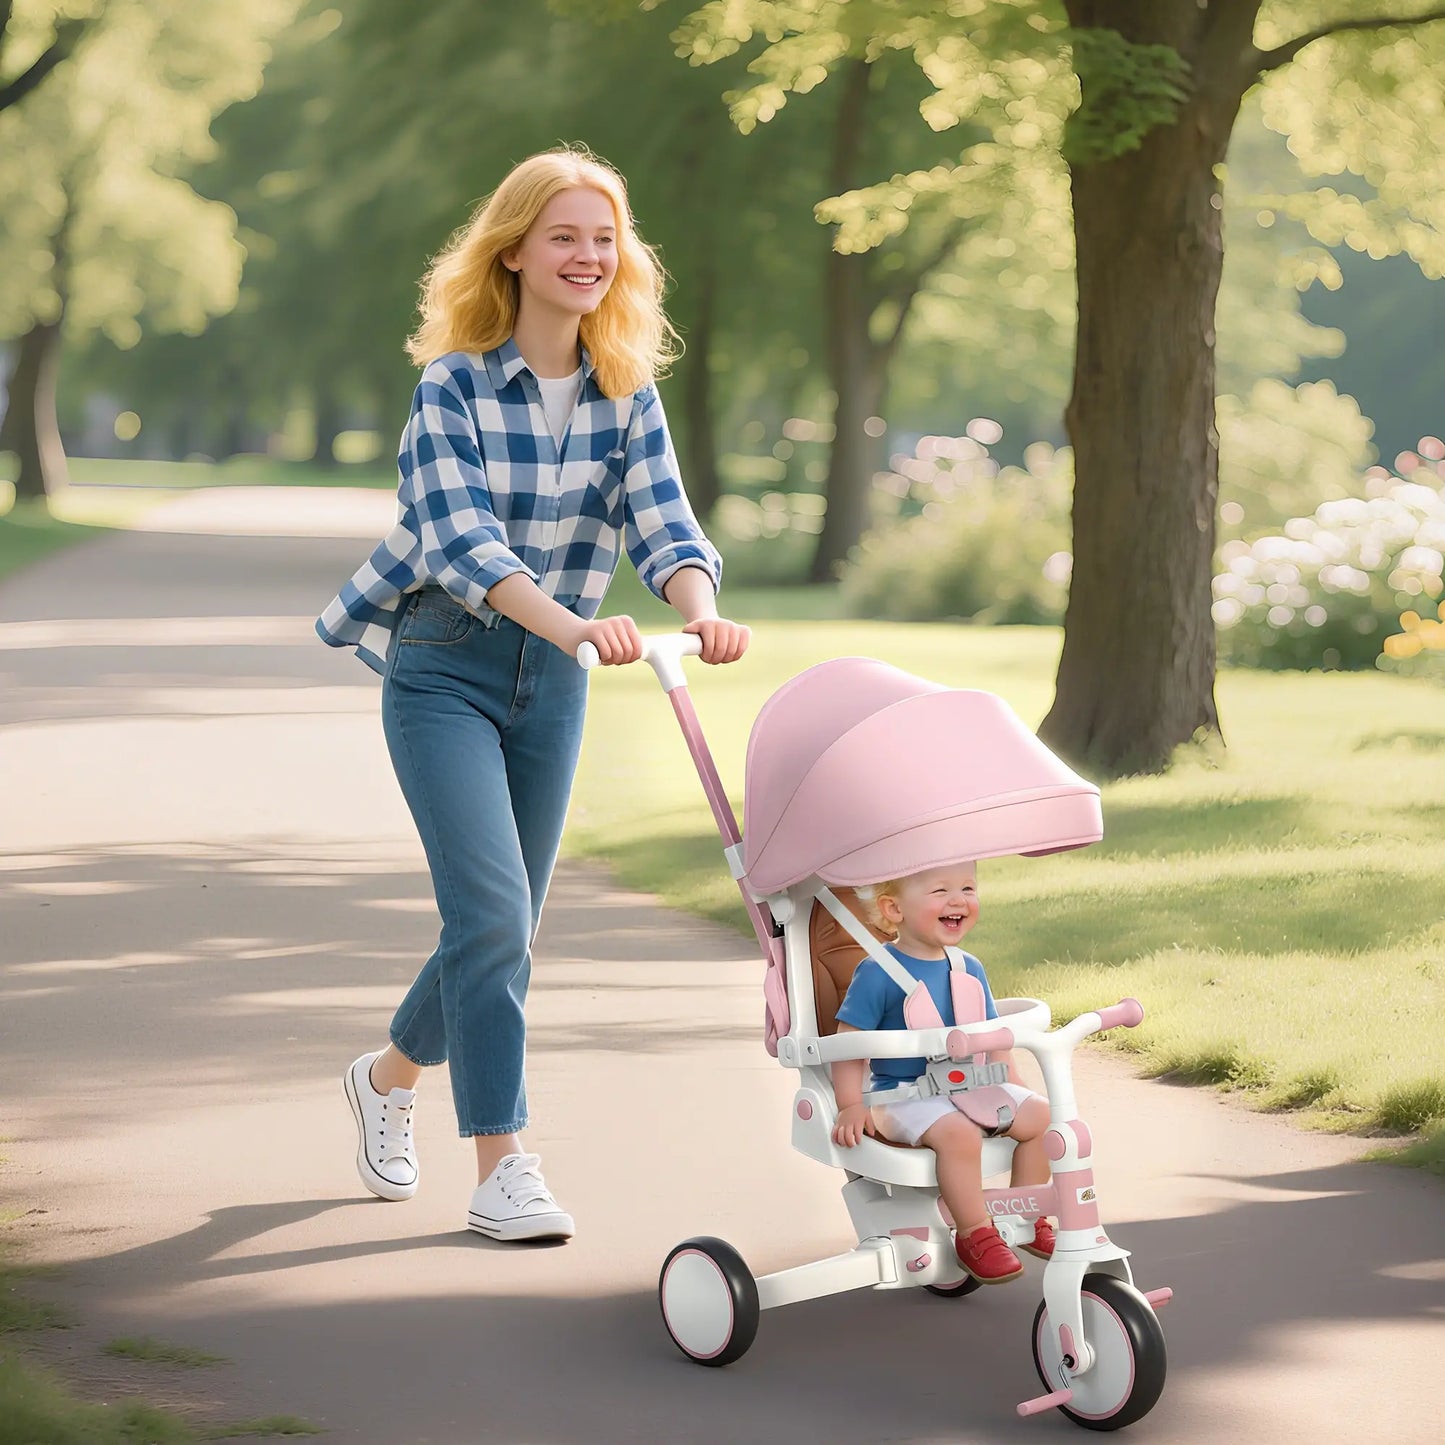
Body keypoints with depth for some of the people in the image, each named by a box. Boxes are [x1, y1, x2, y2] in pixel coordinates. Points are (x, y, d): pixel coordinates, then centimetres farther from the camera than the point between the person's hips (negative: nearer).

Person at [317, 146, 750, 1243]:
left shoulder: (628, 395, 1)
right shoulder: (454, 385, -13)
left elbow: (662, 522, -11)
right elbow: (458, 539, -26)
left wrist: (700, 609, -34)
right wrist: (570, 622, -42)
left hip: (551, 680, 5)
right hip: (445, 667, -5)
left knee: (506, 929, 12)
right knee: (492, 910, -17)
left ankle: (392, 1075, 40)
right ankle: (502, 1172, -12)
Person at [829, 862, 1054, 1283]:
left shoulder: (969, 969, 8)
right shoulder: (877, 973, -12)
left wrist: (1018, 1090, 12)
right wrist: (851, 1106, -18)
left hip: (969, 1088, 7)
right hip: (902, 1096, -7)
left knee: (1041, 1115, -5)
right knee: (958, 1132, -34)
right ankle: (975, 1236, -19)